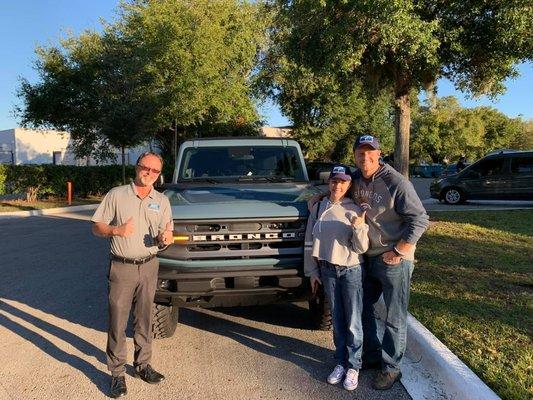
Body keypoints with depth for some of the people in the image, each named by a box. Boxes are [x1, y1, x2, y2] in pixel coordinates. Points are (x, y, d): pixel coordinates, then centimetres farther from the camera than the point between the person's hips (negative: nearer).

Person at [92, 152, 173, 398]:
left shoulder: (162, 201, 8)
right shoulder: (116, 195, 0)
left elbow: (167, 236, 10)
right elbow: (96, 227, 1)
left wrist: (166, 237, -14)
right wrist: (116, 230, -19)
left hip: (149, 267, 3)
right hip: (121, 267, -2)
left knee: (144, 319, 13)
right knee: (117, 322, 2)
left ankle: (142, 364, 28)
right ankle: (117, 373, 15)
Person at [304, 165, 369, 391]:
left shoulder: (354, 210, -9)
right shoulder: (318, 208, 0)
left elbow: (361, 248, -9)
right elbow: (310, 242, 6)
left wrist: (359, 227, -27)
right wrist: (312, 271, 5)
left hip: (351, 270, -3)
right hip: (327, 270, 3)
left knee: (353, 322, 4)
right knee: (337, 319, 14)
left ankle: (354, 366, 20)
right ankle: (341, 362, 29)